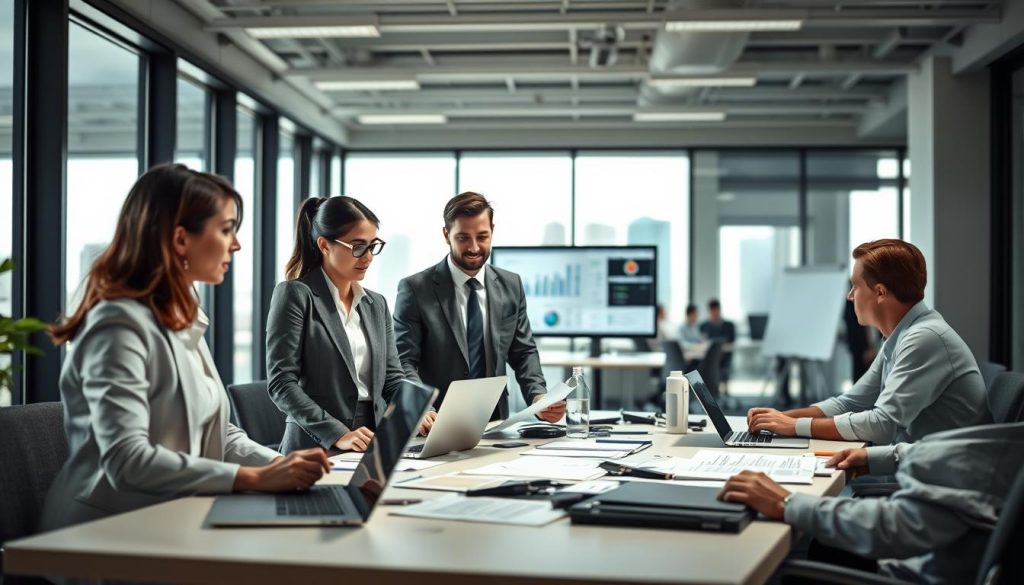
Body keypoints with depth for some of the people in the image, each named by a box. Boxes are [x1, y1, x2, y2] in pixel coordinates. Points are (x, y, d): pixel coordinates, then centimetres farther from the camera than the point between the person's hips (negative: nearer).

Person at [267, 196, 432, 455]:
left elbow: (392, 379, 15)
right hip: (316, 448, -4)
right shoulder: (295, 296, -1)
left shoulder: (377, 305, 17)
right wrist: (336, 434, -19)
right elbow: (281, 382, -9)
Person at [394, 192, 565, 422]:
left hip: (495, 424, 4)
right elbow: (403, 361, -7)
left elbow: (523, 352, 14)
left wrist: (538, 397, -5)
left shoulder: (511, 286, 10)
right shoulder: (415, 289, -3)